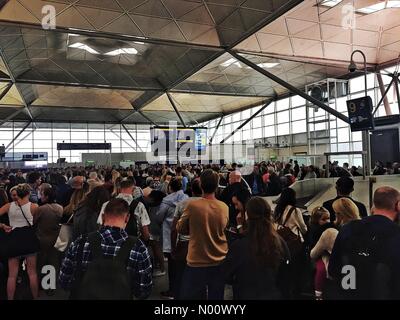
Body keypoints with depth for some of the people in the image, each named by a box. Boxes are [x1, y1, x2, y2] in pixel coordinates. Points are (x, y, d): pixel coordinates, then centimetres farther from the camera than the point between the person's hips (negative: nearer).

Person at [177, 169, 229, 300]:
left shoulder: (192, 206, -15)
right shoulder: (224, 207, -5)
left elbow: (180, 229, -1)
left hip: (196, 263, -3)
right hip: (219, 263, 3)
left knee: (190, 295, 10)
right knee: (216, 296, 16)